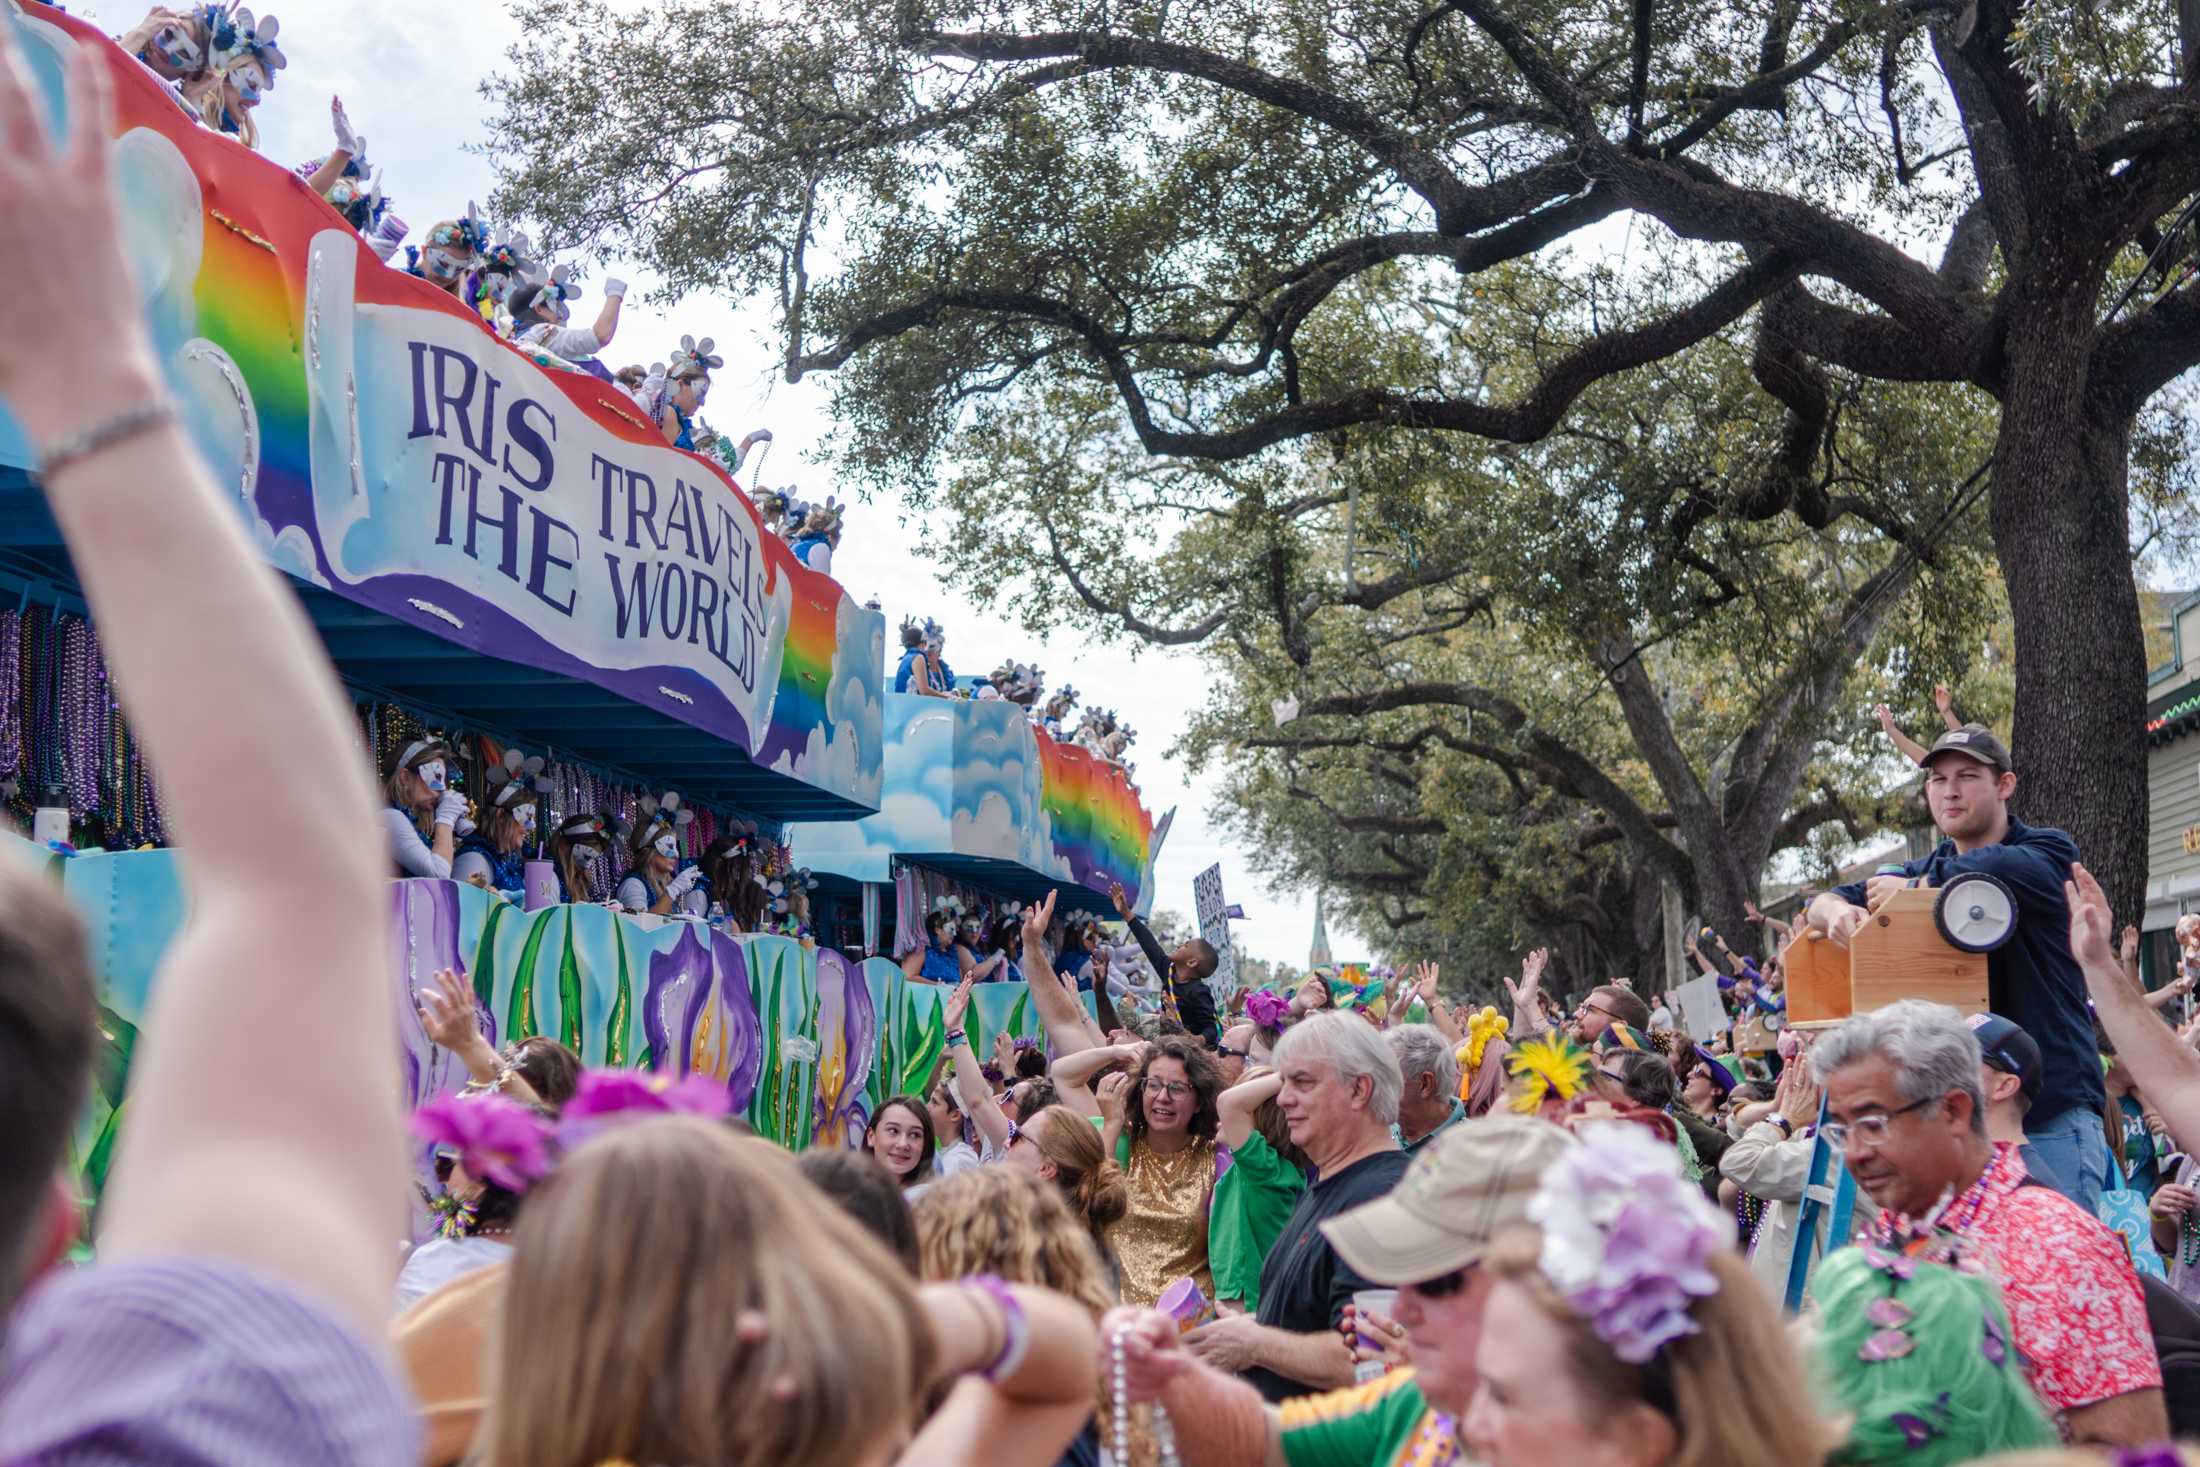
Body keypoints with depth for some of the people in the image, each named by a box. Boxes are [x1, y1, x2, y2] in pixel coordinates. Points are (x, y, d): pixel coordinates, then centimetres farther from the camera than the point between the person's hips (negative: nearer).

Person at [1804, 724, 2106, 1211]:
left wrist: (1911, 889, -6)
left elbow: (1992, 870, -24)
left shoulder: (2048, 852, -2)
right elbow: (1825, 902, 10)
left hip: (2052, 1108, -5)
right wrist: (1838, 910, -16)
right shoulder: (1928, 870, 17)